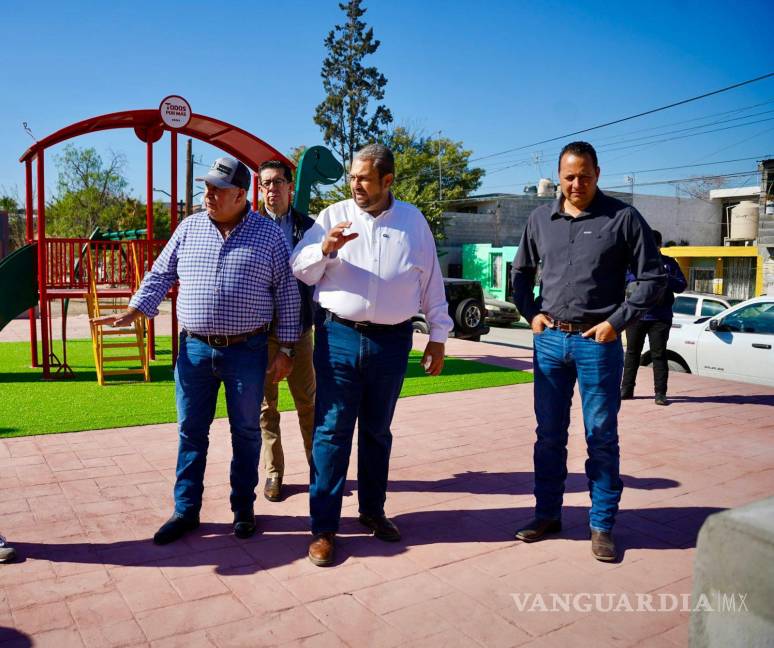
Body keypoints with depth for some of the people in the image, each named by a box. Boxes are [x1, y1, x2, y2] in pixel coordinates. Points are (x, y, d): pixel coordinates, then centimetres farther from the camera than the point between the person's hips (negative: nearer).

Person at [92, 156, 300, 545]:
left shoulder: (269, 234, -3)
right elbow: (160, 275, 12)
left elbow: (287, 294, -2)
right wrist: (133, 312, 0)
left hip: (246, 351, -2)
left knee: (245, 432, 9)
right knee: (191, 432, 10)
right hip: (195, 349, 3)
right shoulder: (189, 228, 5)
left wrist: (286, 350, -4)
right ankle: (185, 511, 23)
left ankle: (243, 508, 25)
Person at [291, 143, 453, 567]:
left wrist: (438, 336, 10)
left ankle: (372, 510, 31)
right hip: (338, 337, -1)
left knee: (377, 432, 14)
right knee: (331, 430, -1)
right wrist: (325, 249, -16)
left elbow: (431, 282, 11)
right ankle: (324, 527, 8)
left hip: (391, 341, 1)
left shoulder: (413, 221, 7)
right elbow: (299, 270, 4)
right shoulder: (333, 215, 4)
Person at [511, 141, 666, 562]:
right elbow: (521, 271, 18)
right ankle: (547, 514, 25)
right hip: (549, 340, 4)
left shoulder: (623, 218, -4)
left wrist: (617, 322, -8)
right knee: (549, 434, 11)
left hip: (598, 342, -3)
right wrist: (530, 313, 5)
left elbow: (652, 277, -2)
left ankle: (602, 526, 17)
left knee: (602, 436, 4)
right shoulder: (540, 219, 7)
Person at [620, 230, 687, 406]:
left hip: (660, 318, -1)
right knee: (632, 353, 9)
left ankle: (660, 393, 5)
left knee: (659, 355, 1)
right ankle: (626, 389, 17)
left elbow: (682, 285, 5)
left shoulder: (669, 263, 8)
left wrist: (665, 278, -13)